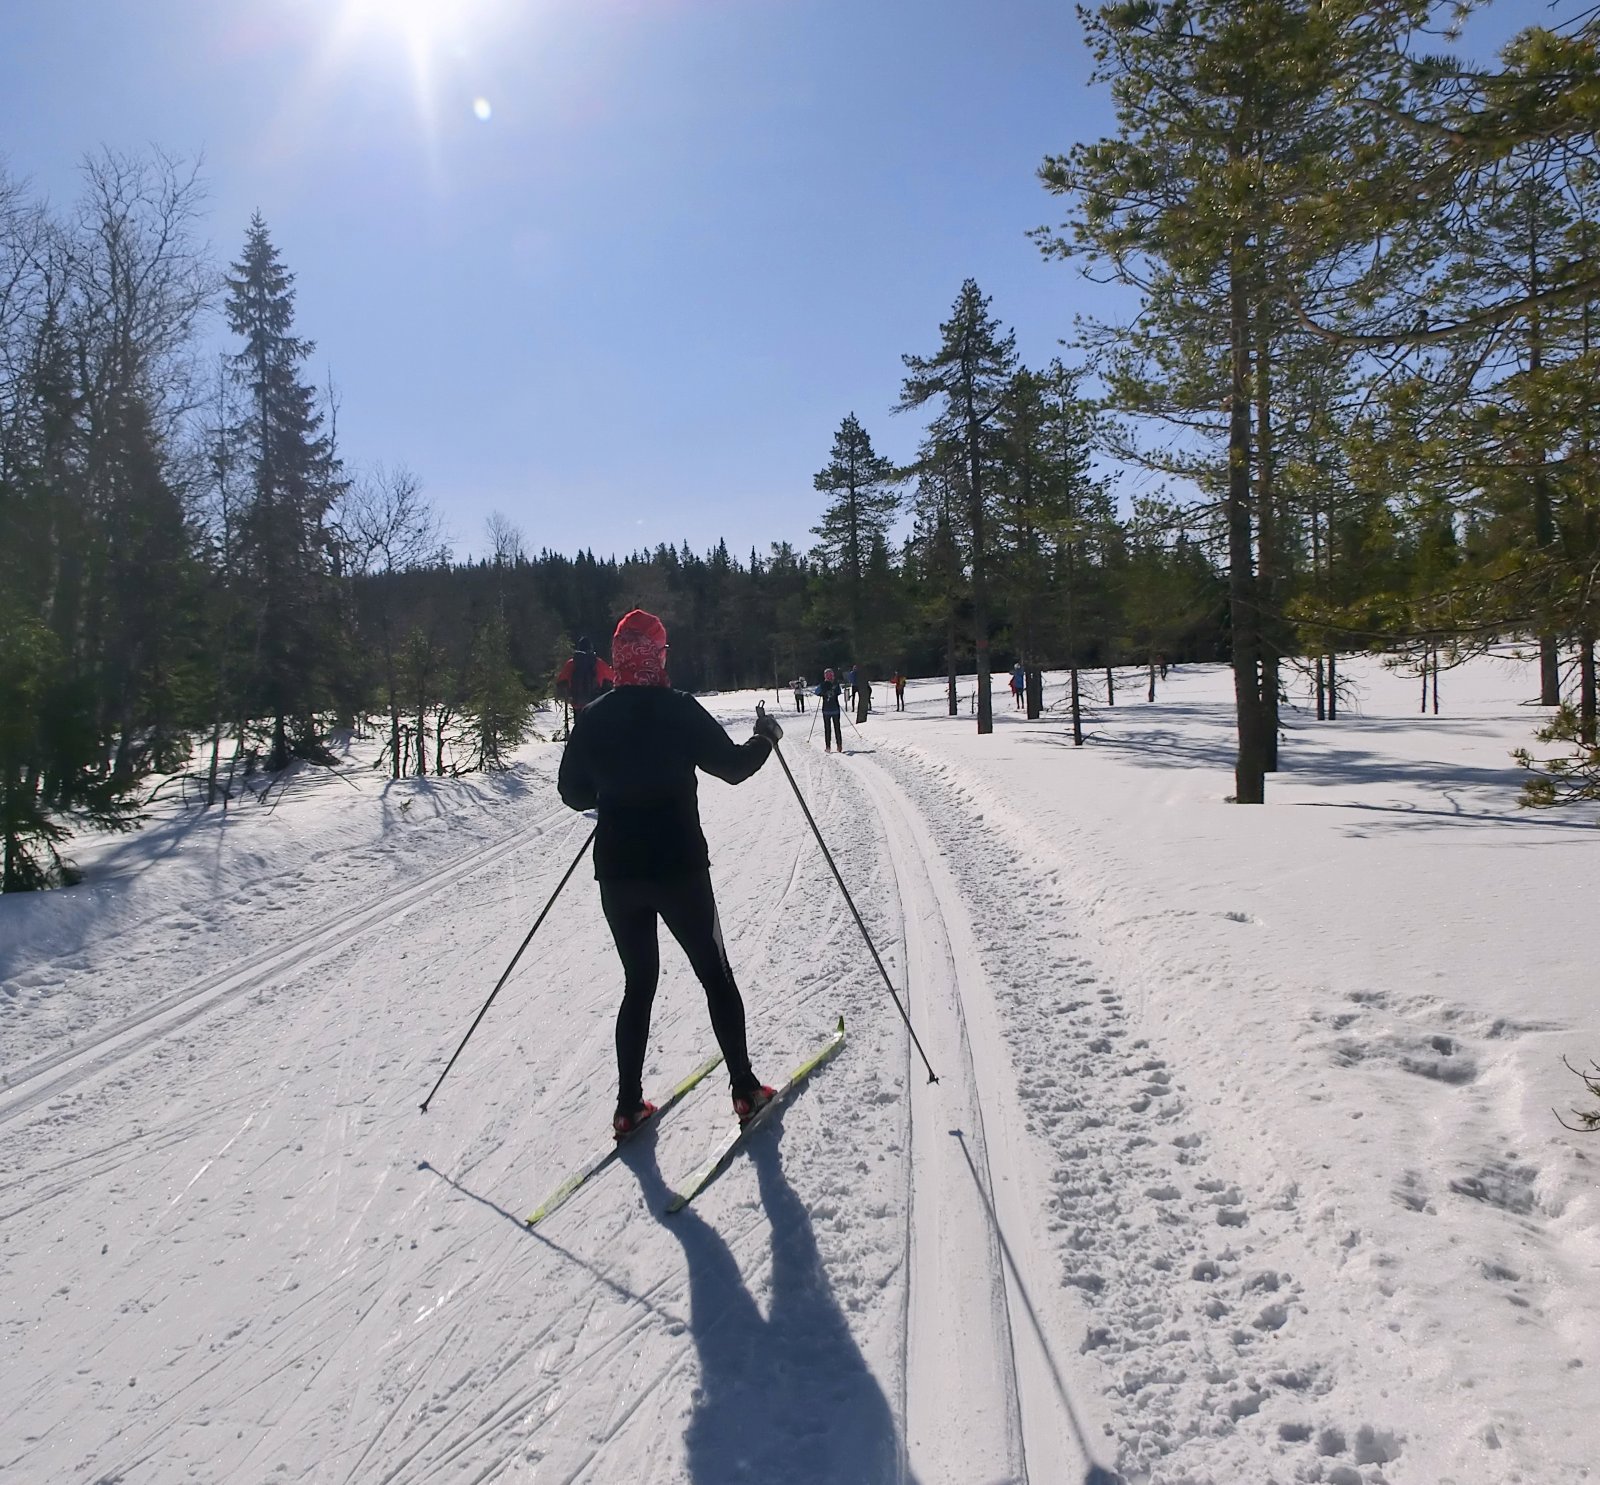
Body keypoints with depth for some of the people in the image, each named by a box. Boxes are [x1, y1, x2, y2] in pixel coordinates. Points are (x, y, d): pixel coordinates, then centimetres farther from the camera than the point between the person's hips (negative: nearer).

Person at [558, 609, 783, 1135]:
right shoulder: (679, 710, -9)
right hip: (678, 867, -3)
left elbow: (572, 792, 9)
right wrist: (765, 739, 14)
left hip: (617, 873, 4)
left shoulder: (592, 718, 2)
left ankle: (629, 1104, 15)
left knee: (638, 983, 16)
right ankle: (744, 1088, 17)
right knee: (716, 977, 12)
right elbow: (732, 766, -4)